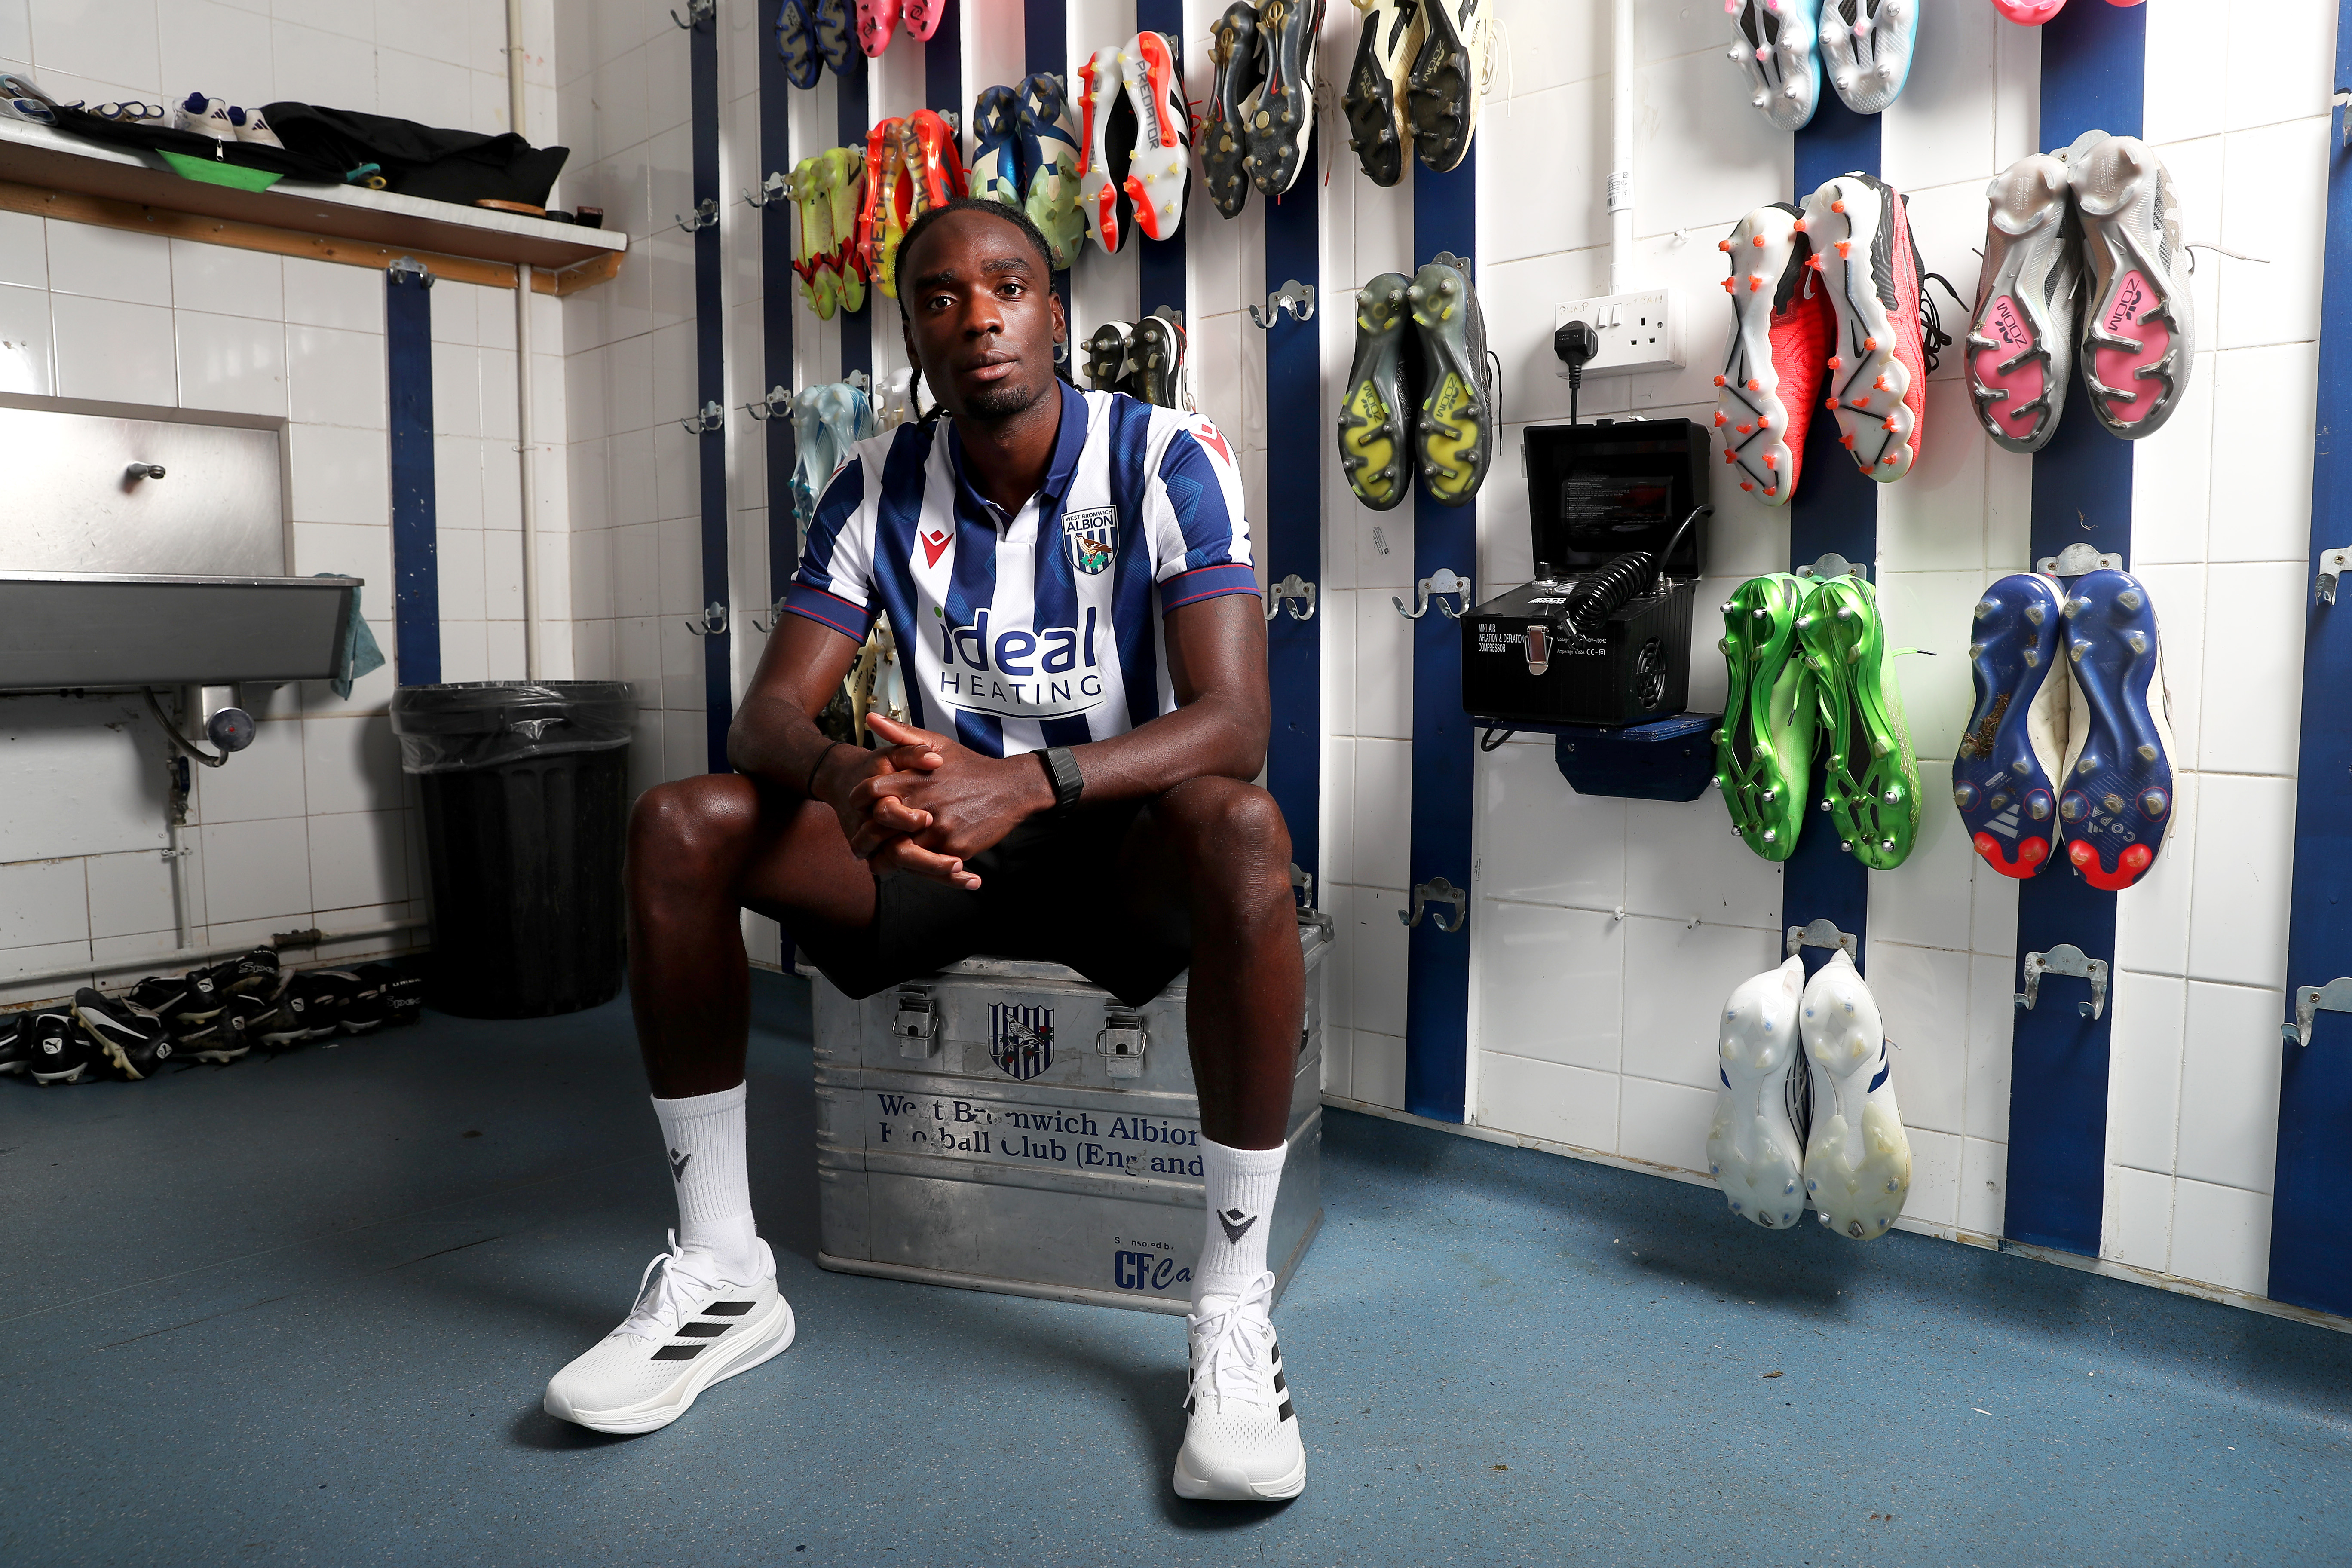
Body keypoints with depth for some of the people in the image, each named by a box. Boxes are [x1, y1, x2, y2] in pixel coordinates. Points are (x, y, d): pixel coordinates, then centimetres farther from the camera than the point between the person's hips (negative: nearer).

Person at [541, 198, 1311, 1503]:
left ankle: (1234, 1311, -25)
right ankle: (721, 1278, -7)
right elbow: (769, 712, -7)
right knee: (679, 827, -16)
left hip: (1126, 846, -3)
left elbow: (1234, 723, -24)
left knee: (1239, 830, -38)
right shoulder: (879, 487, -1)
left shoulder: (1167, 460, -12)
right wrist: (841, 774, -33)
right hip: (942, 842, 4)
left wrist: (1029, 782, -41)